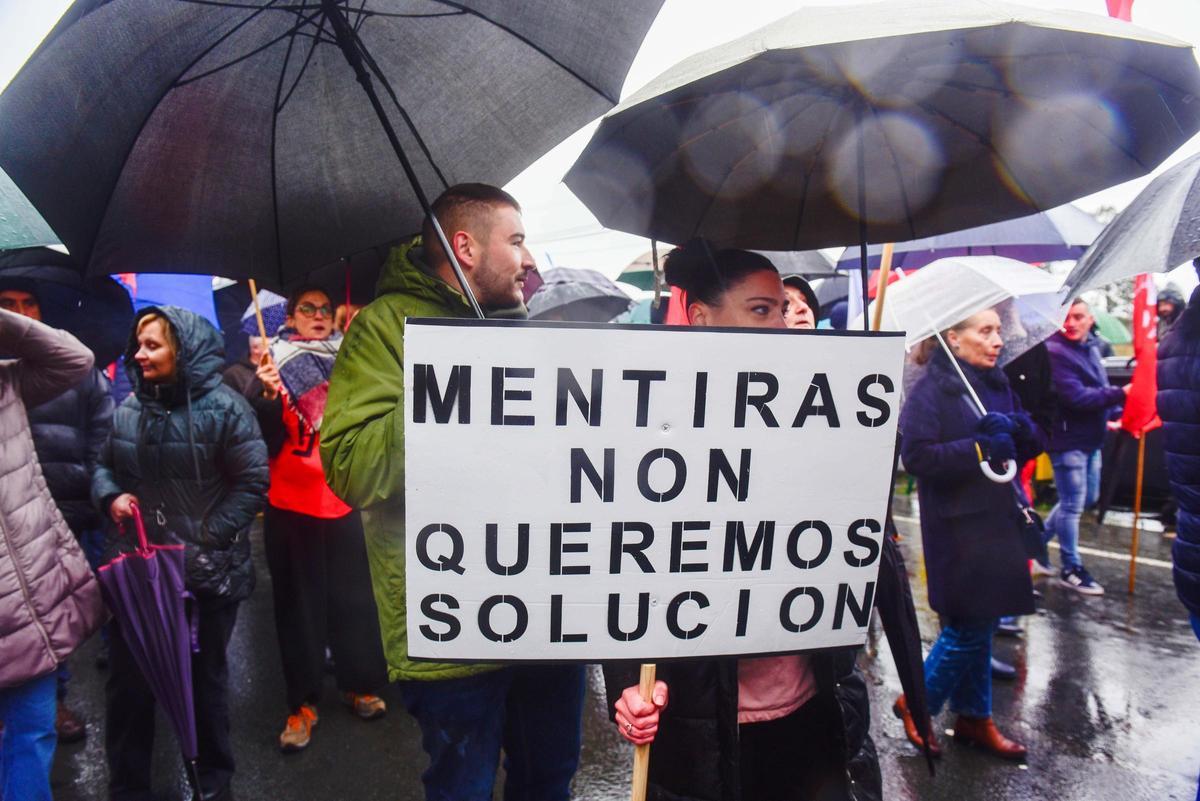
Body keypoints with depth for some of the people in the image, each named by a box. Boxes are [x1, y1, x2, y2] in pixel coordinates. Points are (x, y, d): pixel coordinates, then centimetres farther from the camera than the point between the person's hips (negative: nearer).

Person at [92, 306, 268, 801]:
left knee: (205, 677, 14)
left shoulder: (223, 407, -12)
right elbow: (104, 467, 17)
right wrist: (110, 496, -5)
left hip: (207, 572, -4)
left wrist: (205, 539, -18)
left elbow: (253, 484, -13)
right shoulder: (128, 408, 4)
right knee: (127, 678, 10)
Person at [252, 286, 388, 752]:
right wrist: (268, 394, -23)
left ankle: (360, 686, 25)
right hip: (290, 504, -2)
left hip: (340, 499, 3)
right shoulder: (276, 368, -1)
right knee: (299, 603, 6)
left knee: (352, 596, 8)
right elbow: (268, 441, -10)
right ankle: (302, 704, 17)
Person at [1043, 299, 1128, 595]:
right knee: (1072, 505, 0)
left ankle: (1039, 539, 32)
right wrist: (1120, 394, -22)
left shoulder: (1090, 350, 12)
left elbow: (1101, 391, 20)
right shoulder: (1055, 352, -17)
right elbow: (1076, 397, -24)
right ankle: (1071, 569, 13)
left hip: (1091, 439, 9)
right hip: (1068, 440, -9)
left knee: (1088, 498, 19)